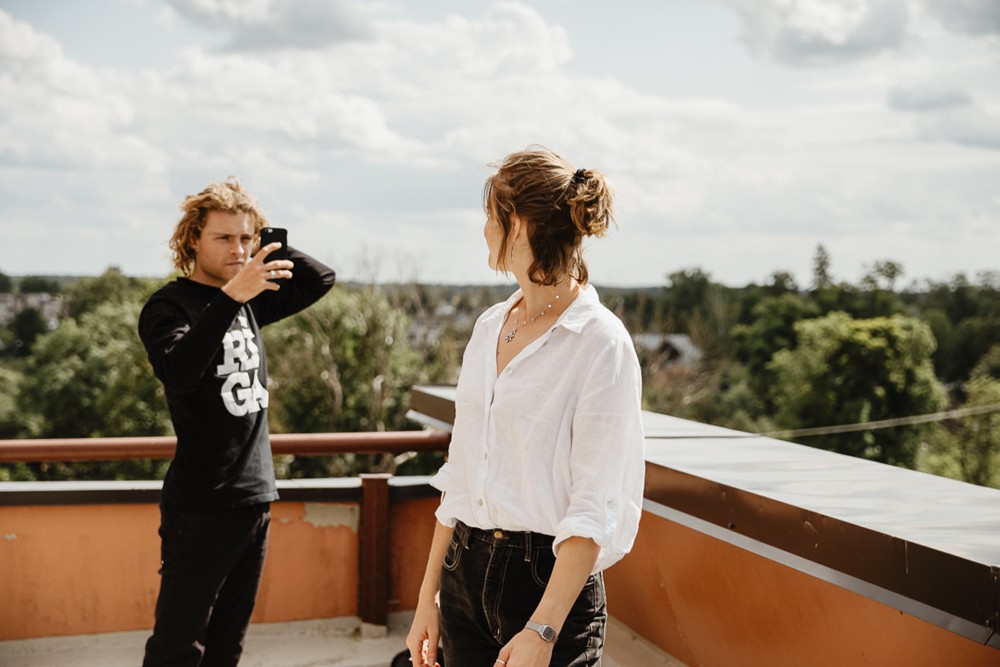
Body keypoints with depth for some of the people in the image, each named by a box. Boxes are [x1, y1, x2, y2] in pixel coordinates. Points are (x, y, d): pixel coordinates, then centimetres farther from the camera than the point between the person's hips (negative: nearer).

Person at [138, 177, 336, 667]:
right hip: (201, 505, -7)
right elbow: (178, 372, -30)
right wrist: (230, 297, -37)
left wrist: (268, 245, 4)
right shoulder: (169, 306, -10)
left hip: (255, 497, 7)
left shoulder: (249, 302, 10)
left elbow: (320, 279, 17)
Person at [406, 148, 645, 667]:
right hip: (467, 573, 6)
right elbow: (460, 474, 11)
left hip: (548, 582, -6)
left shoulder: (600, 342, -12)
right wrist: (428, 596, 10)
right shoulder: (489, 327, 8)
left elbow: (596, 508, -16)